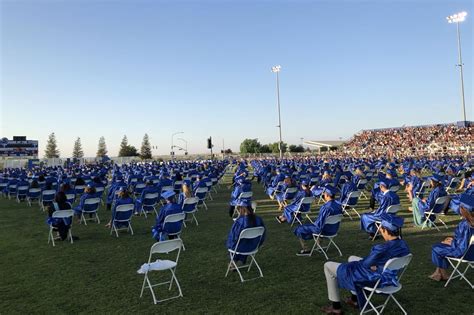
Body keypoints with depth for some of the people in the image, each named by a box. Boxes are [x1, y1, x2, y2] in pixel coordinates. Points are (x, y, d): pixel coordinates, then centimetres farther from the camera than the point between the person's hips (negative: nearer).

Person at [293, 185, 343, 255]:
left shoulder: (326, 207, -30)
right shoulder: (338, 205, -5)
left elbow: (319, 223, -27)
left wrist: (314, 223, -4)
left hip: (324, 230, -8)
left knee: (299, 230, 8)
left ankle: (305, 250, 19)